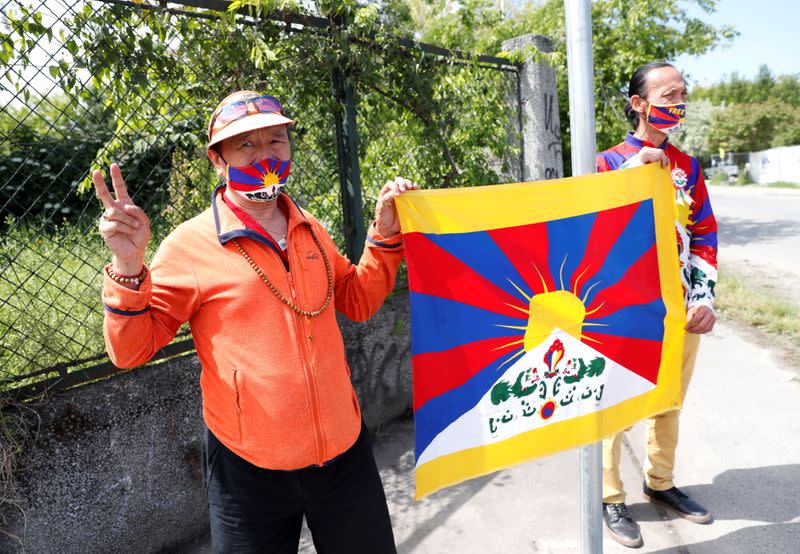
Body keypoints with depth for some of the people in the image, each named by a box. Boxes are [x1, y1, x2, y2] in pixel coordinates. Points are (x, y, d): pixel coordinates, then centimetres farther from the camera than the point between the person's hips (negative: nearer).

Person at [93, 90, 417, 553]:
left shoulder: (311, 230, 3)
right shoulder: (190, 245, -11)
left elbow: (358, 302, 13)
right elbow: (131, 349, -8)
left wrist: (385, 234, 1)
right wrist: (129, 266, -23)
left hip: (344, 448, 5)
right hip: (250, 467, -4)